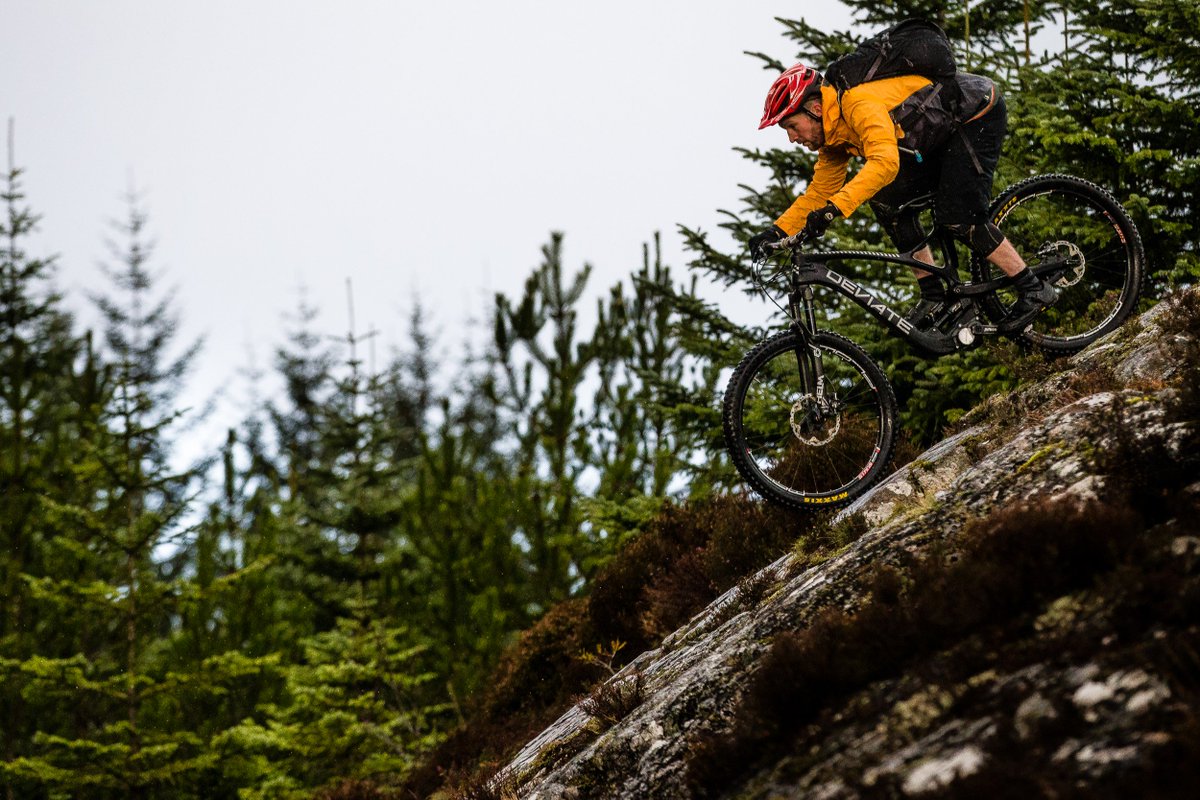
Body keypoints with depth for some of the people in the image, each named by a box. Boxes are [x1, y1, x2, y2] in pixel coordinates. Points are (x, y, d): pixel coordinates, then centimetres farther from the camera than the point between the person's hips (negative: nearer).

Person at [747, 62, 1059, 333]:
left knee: (957, 216, -18)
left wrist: (835, 208, -53)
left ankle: (1034, 290, -7)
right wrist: (776, 232, -5)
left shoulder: (860, 103, -30)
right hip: (944, 130, 9)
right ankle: (934, 298, 2)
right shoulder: (833, 131, 0)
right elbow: (819, 192, 7)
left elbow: (885, 162, -46)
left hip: (980, 114, -9)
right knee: (889, 201, -2)